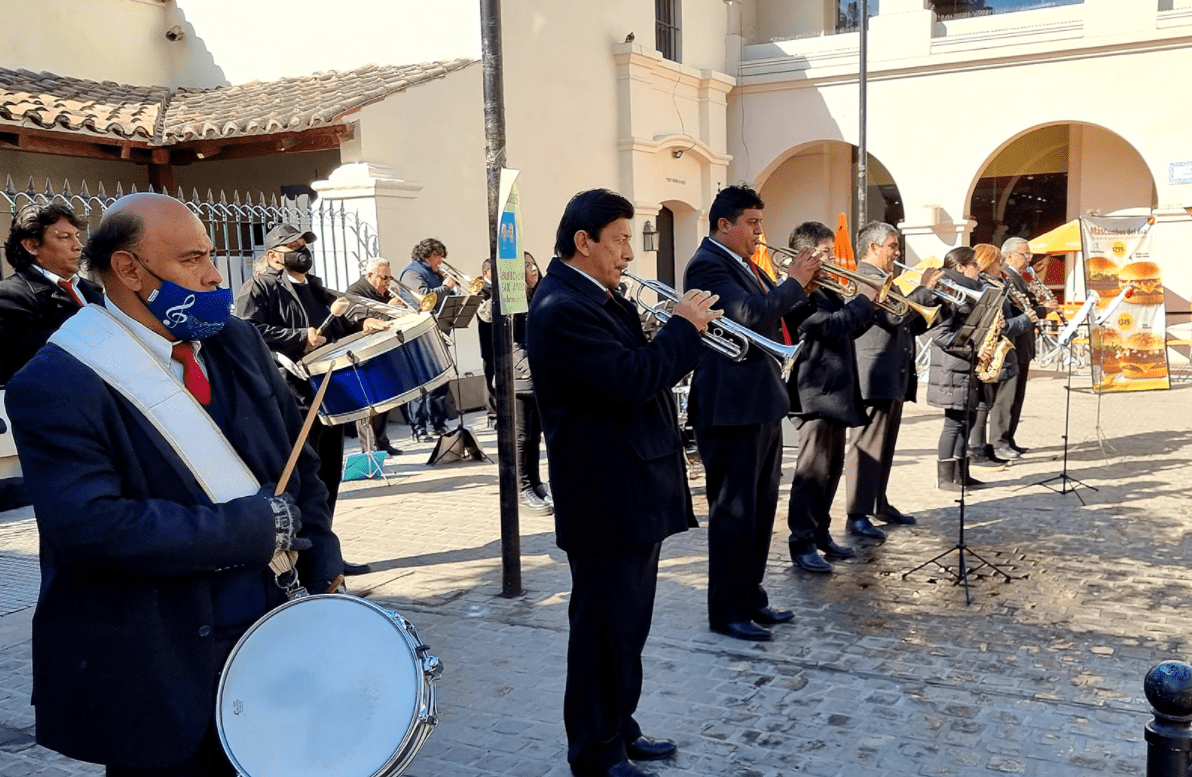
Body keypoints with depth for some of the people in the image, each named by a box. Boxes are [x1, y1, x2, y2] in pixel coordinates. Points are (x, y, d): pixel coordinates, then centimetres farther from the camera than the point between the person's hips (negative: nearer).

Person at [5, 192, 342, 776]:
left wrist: (323, 569, 2)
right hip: (156, 672, -6)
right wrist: (251, 526, -22)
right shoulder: (56, 385, -16)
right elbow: (89, 526, -26)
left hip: (273, 624, 6)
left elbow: (298, 462, 11)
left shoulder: (237, 343, 4)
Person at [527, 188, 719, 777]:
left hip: (633, 493, 10)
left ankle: (619, 729, 37)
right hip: (606, 501, -10)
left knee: (626, 624, 21)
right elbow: (632, 381, -28)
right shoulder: (562, 308, -20)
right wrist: (683, 326, -16)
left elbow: (639, 368, 15)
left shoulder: (599, 300, 13)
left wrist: (679, 331, -1)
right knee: (605, 631, 3)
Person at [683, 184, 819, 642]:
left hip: (760, 403, 10)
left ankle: (750, 597, 28)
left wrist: (807, 288, 4)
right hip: (731, 406, -10)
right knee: (733, 511, -2)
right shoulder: (708, 264, -13)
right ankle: (727, 612, 8)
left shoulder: (745, 266, 17)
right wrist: (793, 281, -13)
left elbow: (780, 319, 21)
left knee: (760, 508, 16)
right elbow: (750, 314, -27)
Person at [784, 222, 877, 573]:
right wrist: (864, 299, -13)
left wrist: (868, 304, 4)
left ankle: (821, 532, 24)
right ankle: (801, 544, -1)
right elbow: (833, 325, -25)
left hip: (836, 392, 10)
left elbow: (849, 329, 20)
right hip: (816, 393, -10)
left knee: (832, 467, 15)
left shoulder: (824, 291, 17)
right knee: (813, 470, -7)